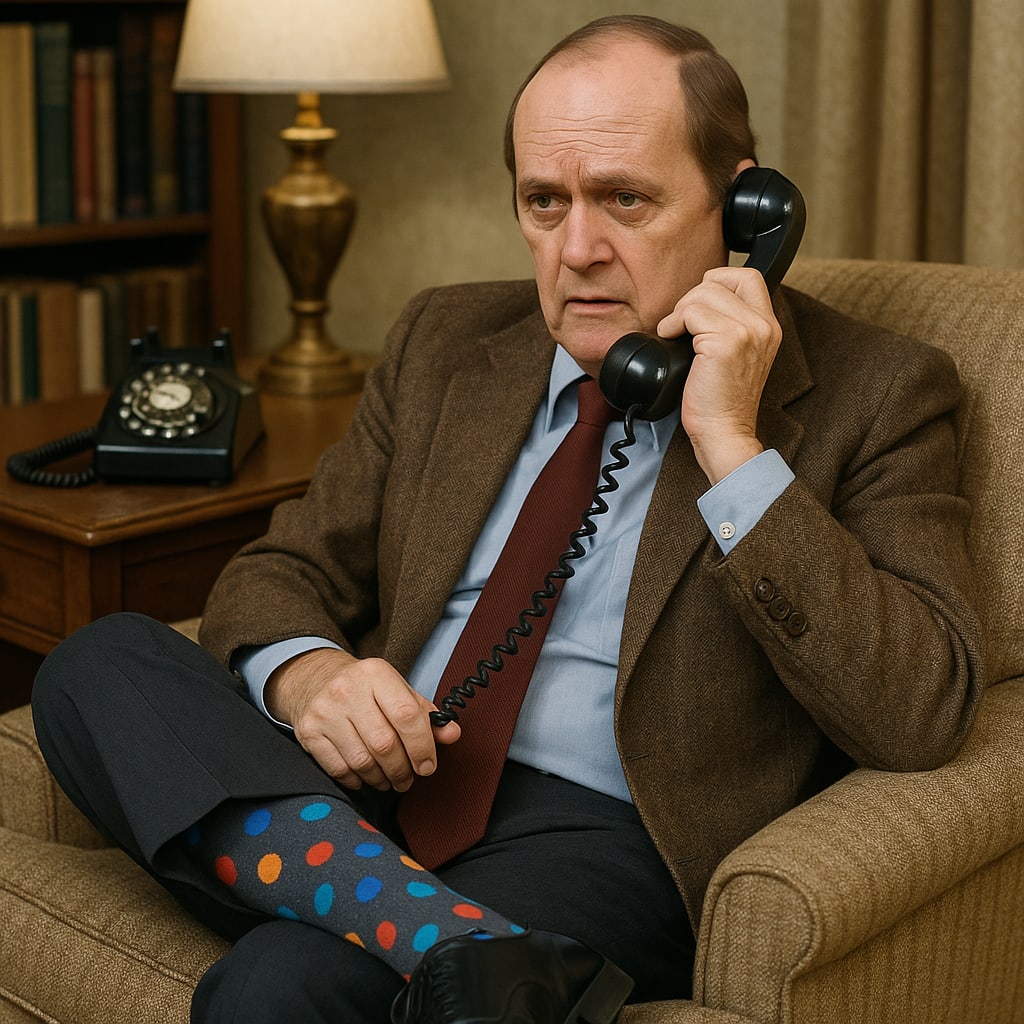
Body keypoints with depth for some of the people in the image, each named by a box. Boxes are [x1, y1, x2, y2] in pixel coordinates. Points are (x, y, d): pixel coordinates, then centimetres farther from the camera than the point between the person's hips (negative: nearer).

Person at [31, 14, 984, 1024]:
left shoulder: (870, 393, 0)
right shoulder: (444, 343, 15)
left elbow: (920, 716, -11)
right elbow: (281, 572, 16)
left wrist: (733, 446, -17)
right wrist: (303, 673, -9)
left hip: (604, 835, -7)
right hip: (369, 795, 8)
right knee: (98, 661, -22)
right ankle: (464, 941, -31)